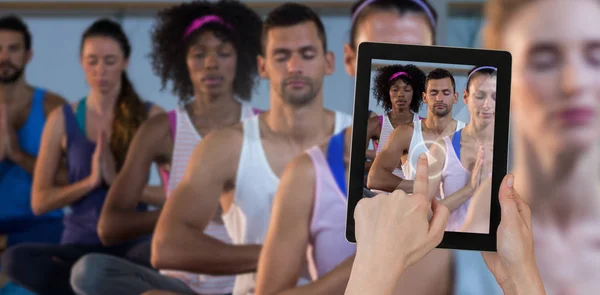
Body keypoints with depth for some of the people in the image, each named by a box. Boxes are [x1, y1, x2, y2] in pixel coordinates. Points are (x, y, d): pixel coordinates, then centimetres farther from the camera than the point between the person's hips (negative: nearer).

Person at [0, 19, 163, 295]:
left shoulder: (150, 117, 4)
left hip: (132, 244, -2)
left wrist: (118, 180, -15)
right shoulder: (63, 119, 6)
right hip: (80, 245, 2)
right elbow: (39, 201, 2)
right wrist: (91, 181, -12)